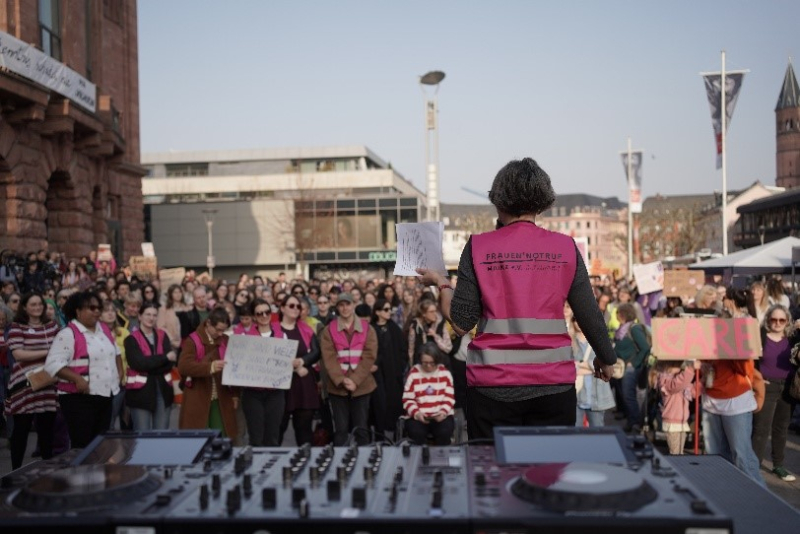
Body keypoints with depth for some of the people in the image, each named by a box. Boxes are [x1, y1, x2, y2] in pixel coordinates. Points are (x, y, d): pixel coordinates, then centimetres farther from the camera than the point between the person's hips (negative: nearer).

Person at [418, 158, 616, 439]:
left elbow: (461, 323, -4)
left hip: (493, 385, -1)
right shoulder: (565, 247, 0)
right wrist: (606, 358, 22)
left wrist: (441, 283, 13)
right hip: (553, 383, 1)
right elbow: (590, 315, 4)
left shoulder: (479, 247, -2)